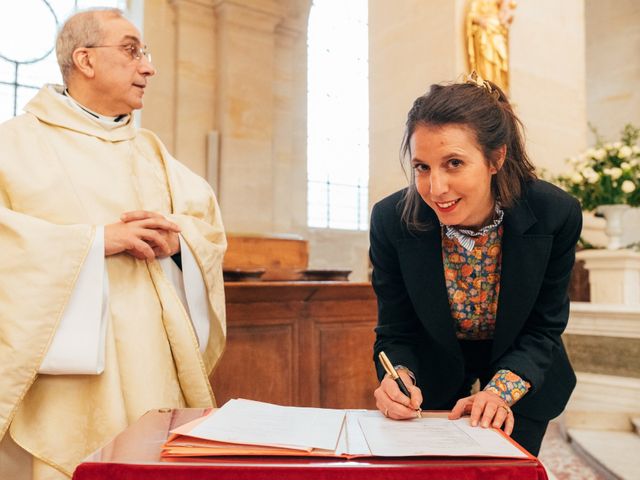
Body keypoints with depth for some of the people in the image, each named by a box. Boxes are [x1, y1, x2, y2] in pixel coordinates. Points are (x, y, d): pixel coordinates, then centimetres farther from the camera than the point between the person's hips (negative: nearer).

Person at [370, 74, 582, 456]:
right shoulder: (391, 220, -26)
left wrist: (500, 392, -30)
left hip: (524, 380, 0)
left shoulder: (556, 215, -26)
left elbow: (543, 331, -15)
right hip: (434, 378, 0)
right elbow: (395, 334, -15)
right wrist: (399, 379, -35)